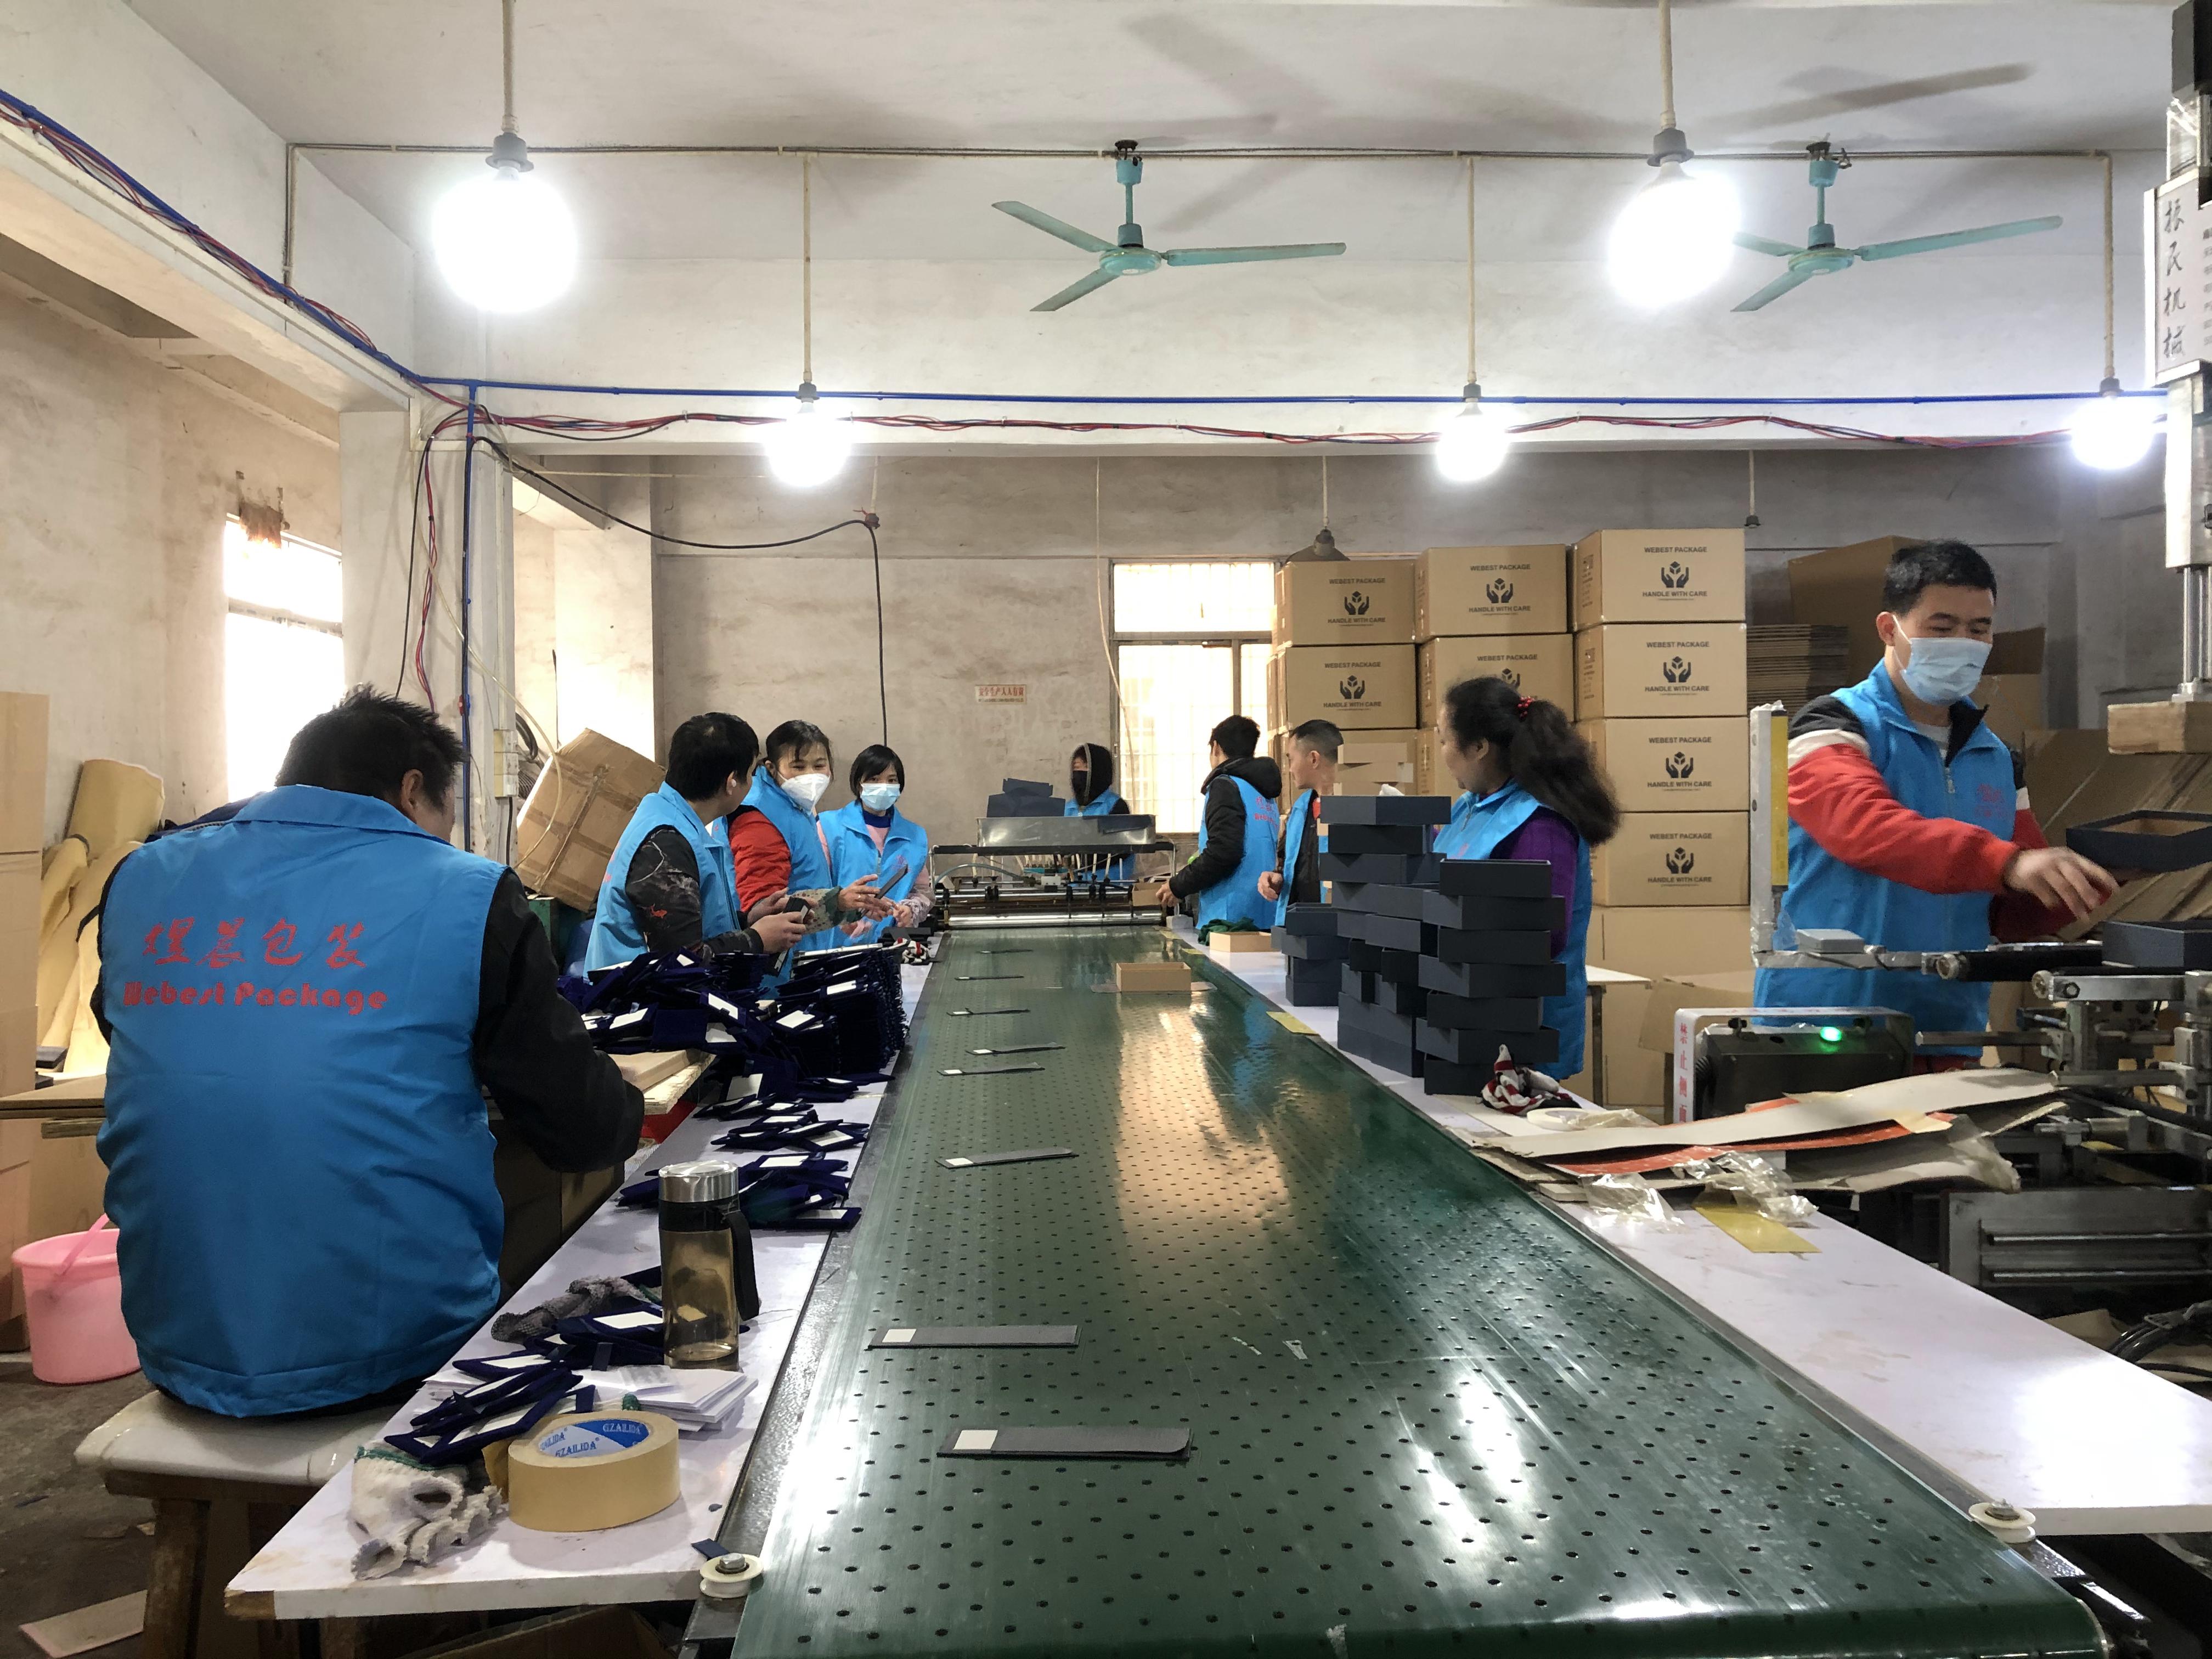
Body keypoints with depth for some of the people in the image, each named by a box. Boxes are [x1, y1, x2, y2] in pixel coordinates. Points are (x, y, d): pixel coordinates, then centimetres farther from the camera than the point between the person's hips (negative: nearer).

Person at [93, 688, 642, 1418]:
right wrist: (626, 1099, 17)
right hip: (390, 1359, -4)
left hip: (181, 1352, 5)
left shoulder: (142, 881, 4)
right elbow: (584, 1133, -6)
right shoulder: (466, 896, -9)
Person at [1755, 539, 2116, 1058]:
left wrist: (2082, 884, -6)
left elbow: (2013, 914, 14)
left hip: (1947, 1037, 6)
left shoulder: (1997, 759, 13)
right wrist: (2008, 863, -37)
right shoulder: (1834, 726, -5)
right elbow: (1867, 828, -26)